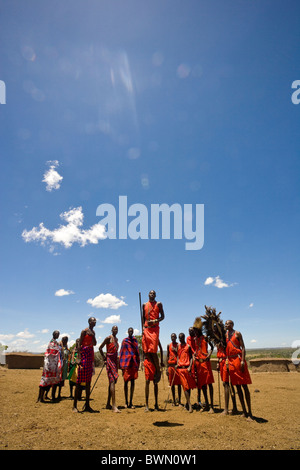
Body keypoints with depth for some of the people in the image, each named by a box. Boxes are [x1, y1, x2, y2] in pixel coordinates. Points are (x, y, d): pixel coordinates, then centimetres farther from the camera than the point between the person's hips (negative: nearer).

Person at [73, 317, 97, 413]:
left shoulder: (93, 332, 17)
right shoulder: (84, 331, -7)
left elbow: (94, 344, 12)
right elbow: (79, 344, -11)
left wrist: (92, 336, -5)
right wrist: (79, 358, -18)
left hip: (91, 354, 8)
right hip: (84, 353, -8)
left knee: (88, 381, 9)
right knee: (79, 381, -5)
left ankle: (87, 405, 14)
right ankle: (74, 406, 2)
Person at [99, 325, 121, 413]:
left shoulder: (116, 339, 14)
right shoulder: (108, 338, -8)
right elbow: (100, 348, -6)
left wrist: (117, 361, 17)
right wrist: (104, 358, -5)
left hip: (115, 360, 8)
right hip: (109, 360, -8)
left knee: (112, 382, 12)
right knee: (112, 381, -16)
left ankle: (108, 404, 21)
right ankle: (114, 405, -19)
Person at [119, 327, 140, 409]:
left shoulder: (135, 340, 12)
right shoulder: (124, 341, 2)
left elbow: (137, 352, 14)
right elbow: (121, 353, 2)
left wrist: (138, 364, 9)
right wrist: (121, 365, -2)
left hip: (134, 363, 4)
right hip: (126, 363, -3)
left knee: (132, 382, 5)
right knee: (126, 382, 1)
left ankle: (130, 402, 11)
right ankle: (126, 402, 9)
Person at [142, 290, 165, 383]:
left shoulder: (158, 304, 5)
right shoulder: (145, 305, 15)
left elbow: (162, 316, 3)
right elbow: (143, 317, 17)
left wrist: (155, 321, -14)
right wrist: (143, 327, 4)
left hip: (154, 328, -4)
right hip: (146, 329, 4)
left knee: (153, 351, -10)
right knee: (146, 351, -1)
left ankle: (158, 371, 4)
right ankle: (155, 368, 11)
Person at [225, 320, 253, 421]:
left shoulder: (237, 333, -2)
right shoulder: (225, 335, 14)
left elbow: (243, 347, -8)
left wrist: (243, 361, -18)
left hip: (238, 359, -6)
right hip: (230, 361, 6)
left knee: (244, 385, -3)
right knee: (237, 386, 8)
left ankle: (249, 412, 1)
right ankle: (244, 411, 16)